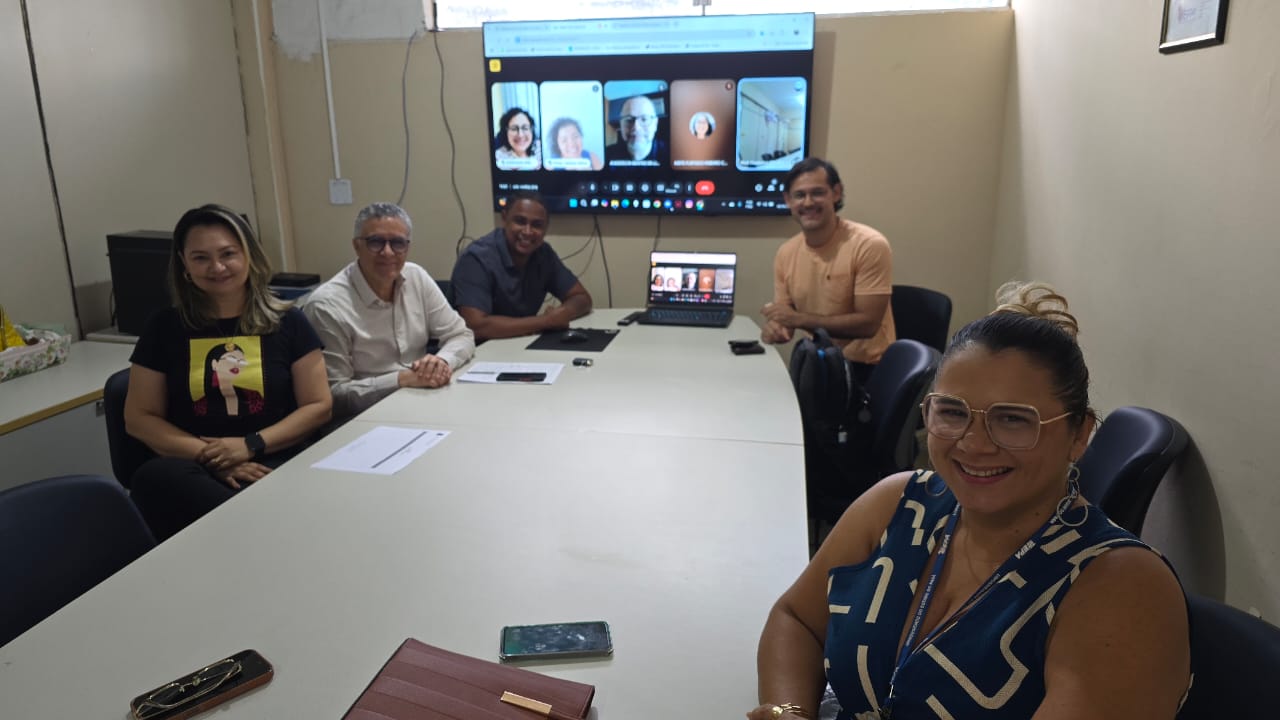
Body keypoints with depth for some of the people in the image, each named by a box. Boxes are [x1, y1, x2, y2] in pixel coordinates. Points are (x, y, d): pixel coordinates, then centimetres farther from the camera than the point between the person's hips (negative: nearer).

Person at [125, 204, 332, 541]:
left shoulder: (287, 323, 7)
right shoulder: (164, 328, 10)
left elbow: (319, 406, 5)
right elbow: (139, 418, 9)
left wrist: (251, 446, -10)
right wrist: (208, 455, -9)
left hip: (275, 464, -3)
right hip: (195, 468, 4)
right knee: (154, 476, -34)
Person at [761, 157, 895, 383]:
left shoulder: (870, 245, -16)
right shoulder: (785, 253, 1)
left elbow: (868, 324, -18)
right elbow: (787, 318, 8)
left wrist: (799, 319, -23)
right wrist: (776, 327, -16)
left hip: (865, 368, -5)